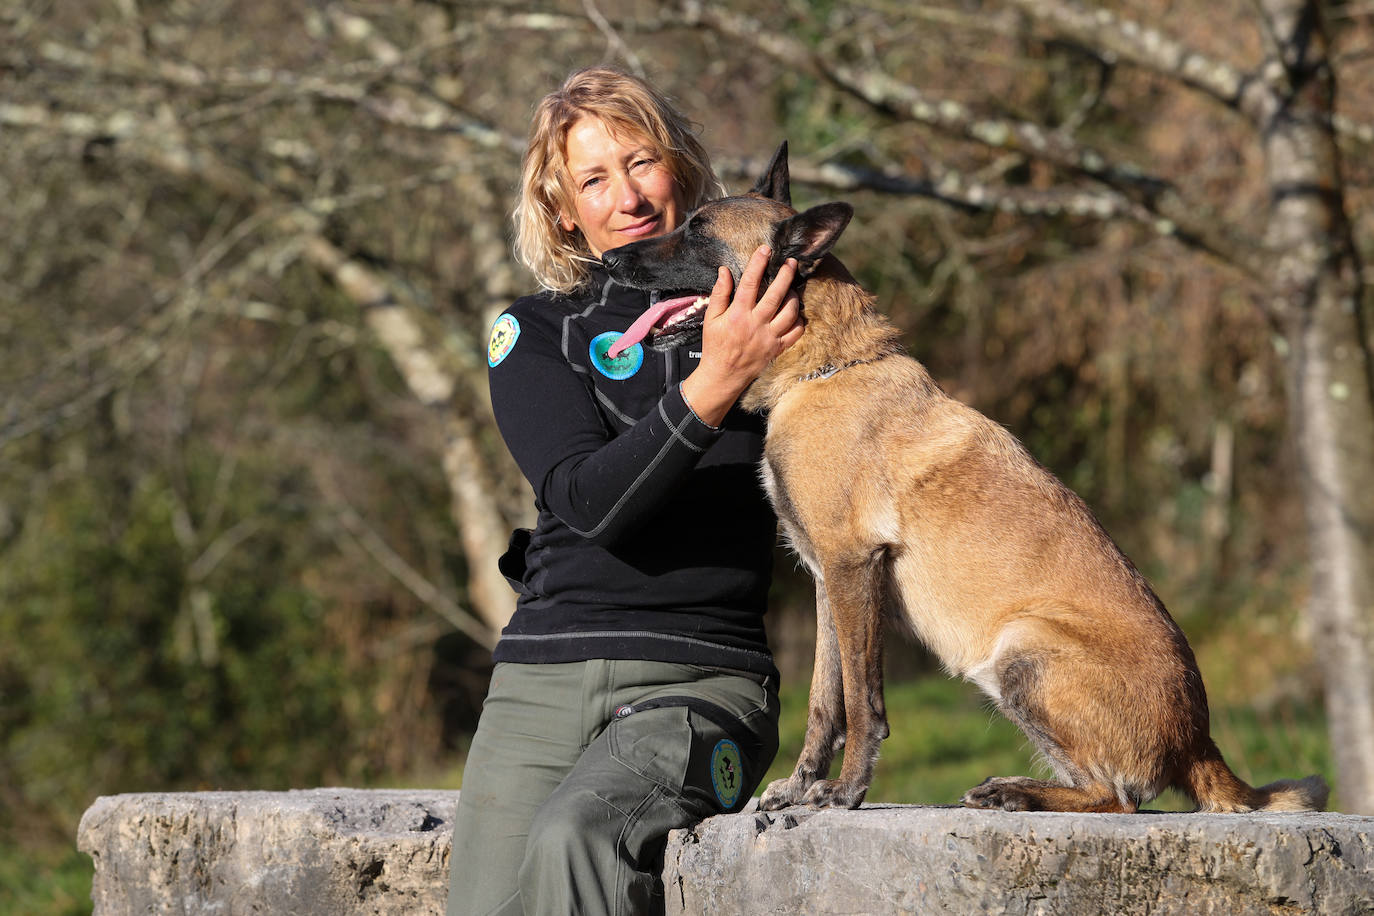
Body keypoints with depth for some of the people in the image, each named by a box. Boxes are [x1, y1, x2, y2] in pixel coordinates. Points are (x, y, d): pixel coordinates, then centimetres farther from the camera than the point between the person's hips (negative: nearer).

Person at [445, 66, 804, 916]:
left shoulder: (760, 318, 10)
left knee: (573, 835, -30)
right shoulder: (534, 332, 10)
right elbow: (590, 503, -6)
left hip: (700, 677, -2)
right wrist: (715, 385, -20)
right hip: (542, 676, 2)